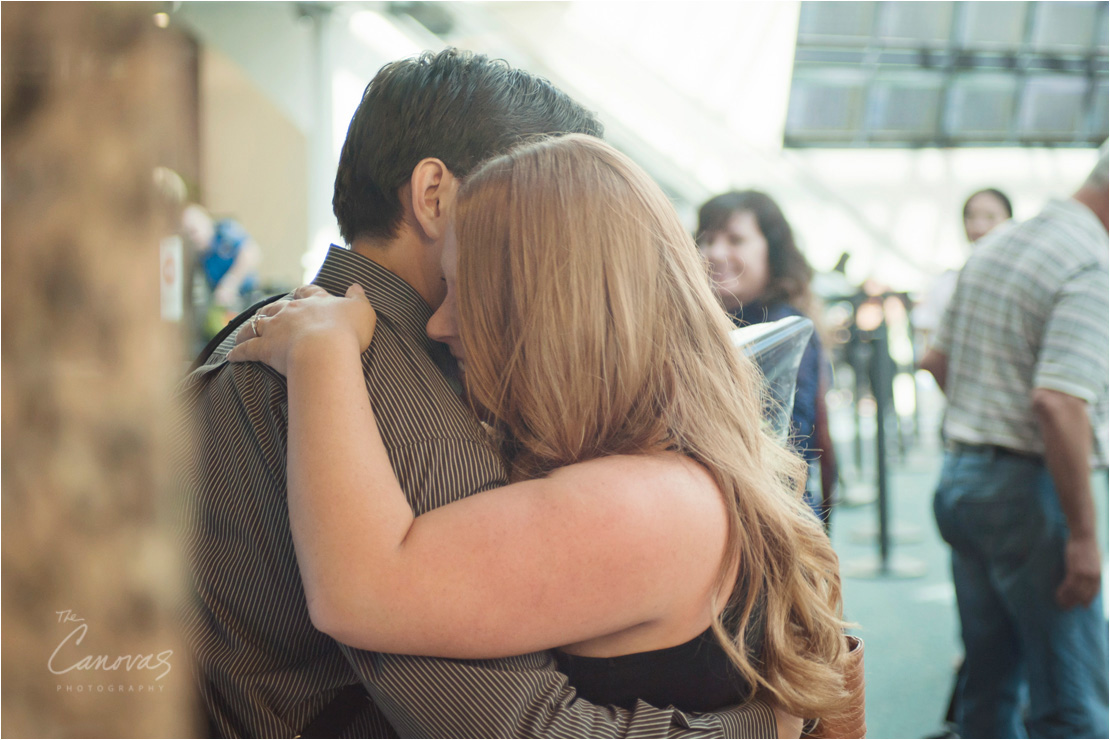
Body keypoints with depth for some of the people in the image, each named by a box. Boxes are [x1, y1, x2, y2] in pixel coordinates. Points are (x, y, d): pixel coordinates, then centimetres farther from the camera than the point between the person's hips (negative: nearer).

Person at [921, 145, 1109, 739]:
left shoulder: (992, 250, 12)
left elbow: (937, 361, 20)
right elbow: (1058, 402, -26)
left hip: (959, 475, 9)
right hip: (1030, 489, -9)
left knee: (989, 685, 16)